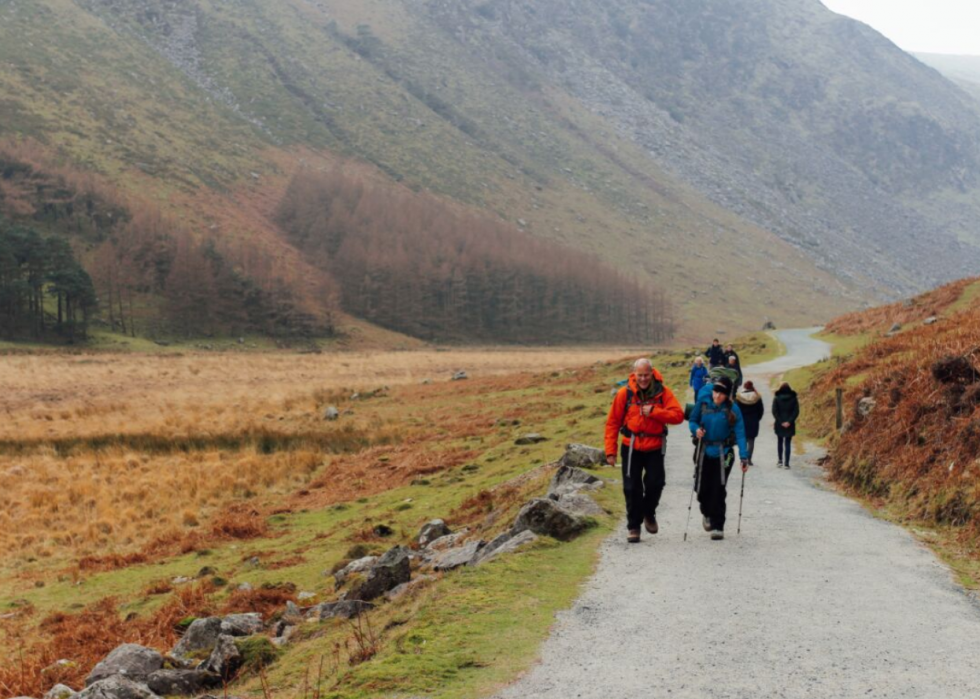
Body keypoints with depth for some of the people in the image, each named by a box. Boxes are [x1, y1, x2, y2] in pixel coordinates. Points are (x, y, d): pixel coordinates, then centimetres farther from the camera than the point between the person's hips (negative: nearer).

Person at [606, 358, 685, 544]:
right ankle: (634, 527, 15)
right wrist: (610, 451, -8)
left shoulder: (662, 392, -6)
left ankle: (649, 514, 26)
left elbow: (678, 415, -14)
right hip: (631, 448, 0)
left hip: (655, 447, 0)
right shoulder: (625, 393, -7)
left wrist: (653, 411, -24)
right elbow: (613, 423, -4)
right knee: (632, 488, 2)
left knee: (655, 483, -4)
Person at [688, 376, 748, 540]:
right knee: (702, 489, 8)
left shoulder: (733, 409, -10)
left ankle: (718, 526, 2)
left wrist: (744, 457, -21)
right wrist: (696, 429, -16)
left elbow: (740, 433, -13)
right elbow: (693, 420, 8)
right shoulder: (703, 402, -3)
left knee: (718, 490, -7)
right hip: (705, 452, 3)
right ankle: (708, 514, 39)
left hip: (723, 453, -3)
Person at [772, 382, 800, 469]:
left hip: (779, 424, 0)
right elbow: (796, 411, -7)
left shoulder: (776, 398, -4)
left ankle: (780, 461, 12)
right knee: (788, 443, 4)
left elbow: (774, 411, -9)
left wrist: (780, 421, -9)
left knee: (780, 442, 17)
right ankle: (786, 463, -2)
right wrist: (789, 421, -10)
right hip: (790, 425, 0)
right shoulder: (794, 398, -2)